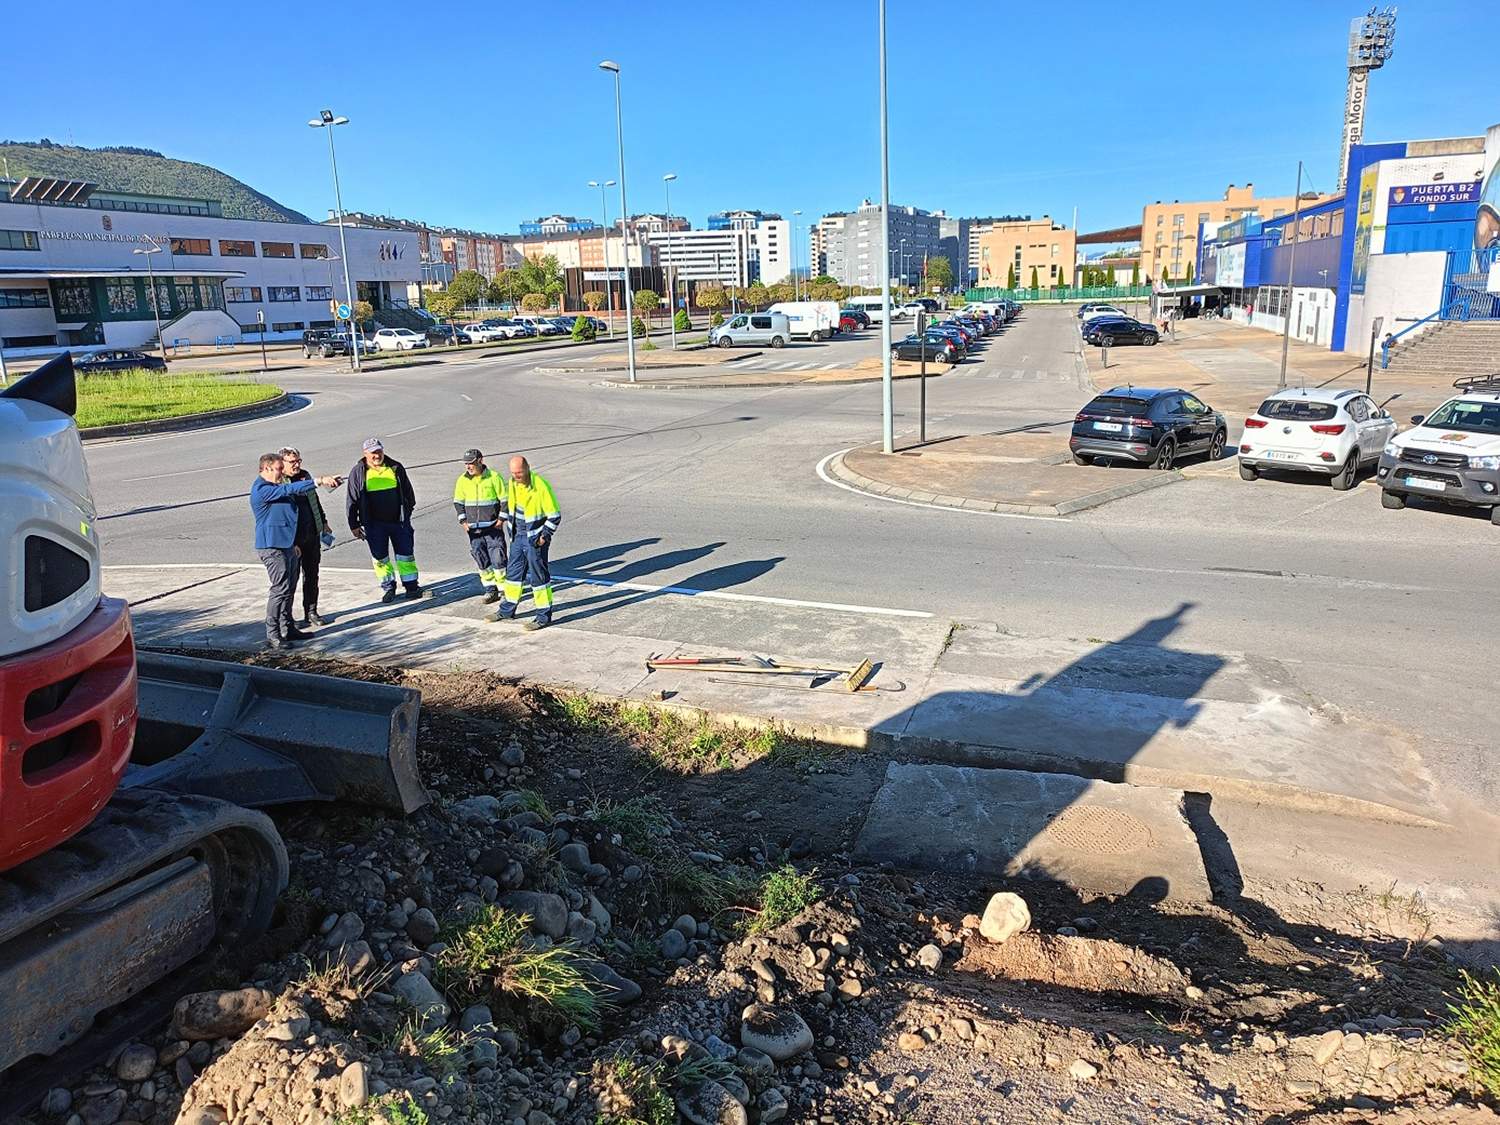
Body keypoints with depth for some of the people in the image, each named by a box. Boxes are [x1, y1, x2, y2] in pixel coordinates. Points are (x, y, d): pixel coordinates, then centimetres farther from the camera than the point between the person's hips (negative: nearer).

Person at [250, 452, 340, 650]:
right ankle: (272, 636, -8)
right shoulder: (261, 489, -15)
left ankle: (287, 629, 23)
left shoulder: (274, 487, 18)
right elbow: (290, 489, -28)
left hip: (285, 544, 10)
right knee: (281, 589, -12)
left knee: (289, 587, 14)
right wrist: (319, 481, -32)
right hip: (272, 546, -10)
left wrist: (293, 543, 29)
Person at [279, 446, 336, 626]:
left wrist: (324, 523, 21)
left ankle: (311, 612, 24)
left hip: (313, 536, 7)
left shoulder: (305, 475, 9)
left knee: (312, 576, 13)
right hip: (293, 540, -7)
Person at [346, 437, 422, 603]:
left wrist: (408, 512, 14)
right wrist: (354, 525, 1)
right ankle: (388, 587, 21)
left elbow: (407, 491, 14)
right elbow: (353, 501, 1)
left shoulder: (395, 468, 1)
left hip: (398, 520, 1)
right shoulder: (358, 472, -3)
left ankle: (411, 585, 17)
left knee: (405, 553, 6)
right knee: (380, 557, 7)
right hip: (374, 524, -1)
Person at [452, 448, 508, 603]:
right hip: (473, 528, 4)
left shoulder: (494, 477, -7)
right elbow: (458, 502, 13)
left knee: (498, 558, -5)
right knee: (481, 560, 6)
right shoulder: (462, 480, 4)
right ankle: (490, 590, 14)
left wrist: (501, 519, -7)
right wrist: (463, 521, 3)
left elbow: (504, 499, -3)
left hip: (492, 526, -4)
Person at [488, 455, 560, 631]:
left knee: (538, 576, -1)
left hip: (535, 539, -7)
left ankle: (544, 616, 8)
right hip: (518, 537, 7)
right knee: (513, 573, 16)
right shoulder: (512, 483, 1)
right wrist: (512, 530, 15)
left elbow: (555, 515, -15)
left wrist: (545, 536, -17)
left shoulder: (541, 486, -21)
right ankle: (507, 610, 31)